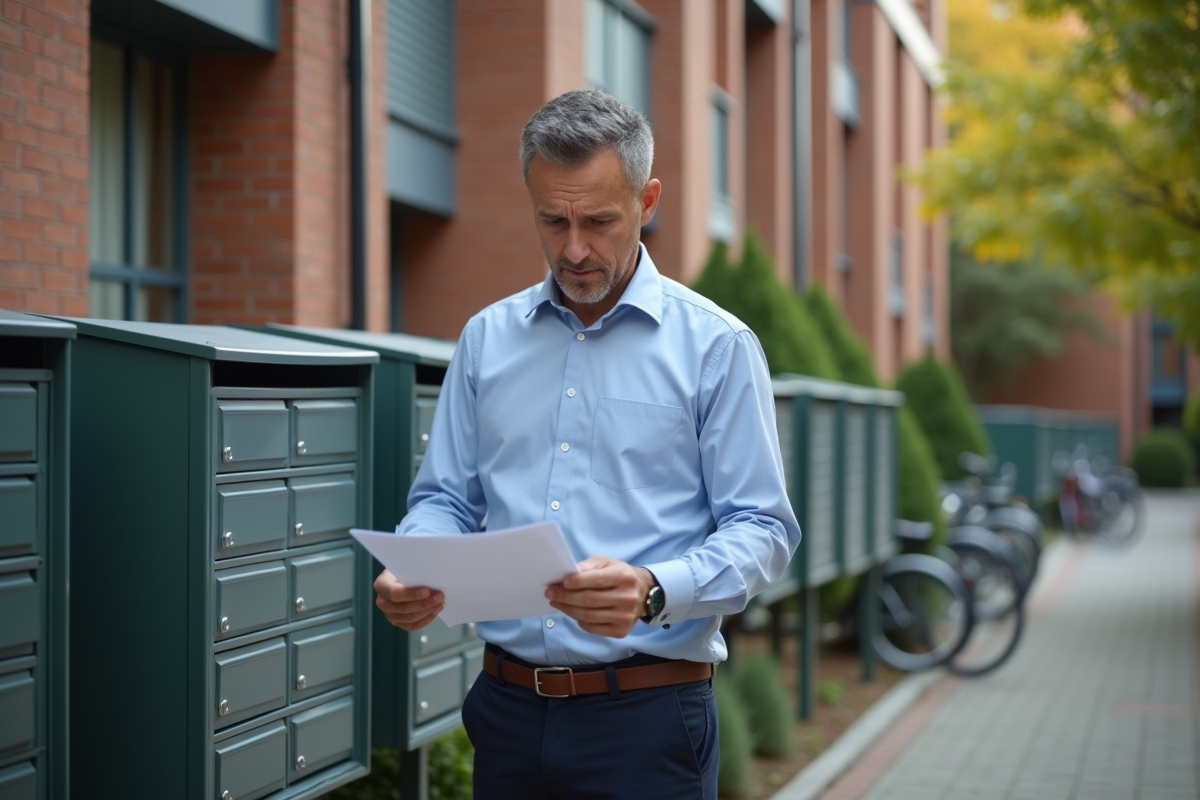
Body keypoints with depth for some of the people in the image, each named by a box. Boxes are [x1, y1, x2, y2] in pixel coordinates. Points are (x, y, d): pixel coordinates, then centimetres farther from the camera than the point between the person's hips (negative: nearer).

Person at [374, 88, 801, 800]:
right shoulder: (487, 338, 10)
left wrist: (652, 592, -25)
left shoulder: (717, 346, -2)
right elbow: (447, 498, 13)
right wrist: (412, 573, -9)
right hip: (509, 708, 4)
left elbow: (763, 531, -7)